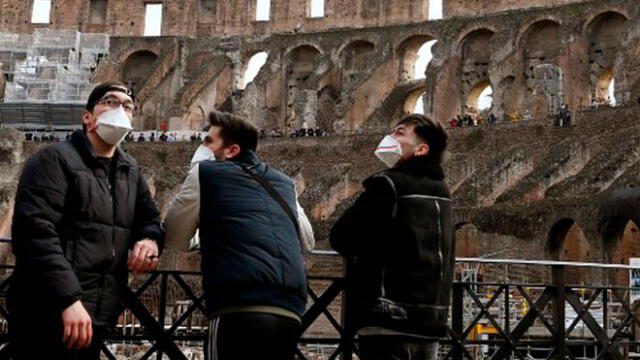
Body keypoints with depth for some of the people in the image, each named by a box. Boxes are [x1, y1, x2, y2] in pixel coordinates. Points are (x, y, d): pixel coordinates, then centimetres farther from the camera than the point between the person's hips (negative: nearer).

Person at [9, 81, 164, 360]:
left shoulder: (130, 172, 17)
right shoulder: (55, 160, -7)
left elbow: (149, 217, 24)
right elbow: (34, 232, -18)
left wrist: (150, 239, -2)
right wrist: (68, 299, -27)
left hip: (96, 316, 8)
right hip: (49, 315, -7)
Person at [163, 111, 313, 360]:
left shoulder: (205, 172, 11)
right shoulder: (284, 183, 24)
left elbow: (174, 239, 19)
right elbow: (307, 240, 36)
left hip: (242, 308, -5)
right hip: (290, 311, 5)